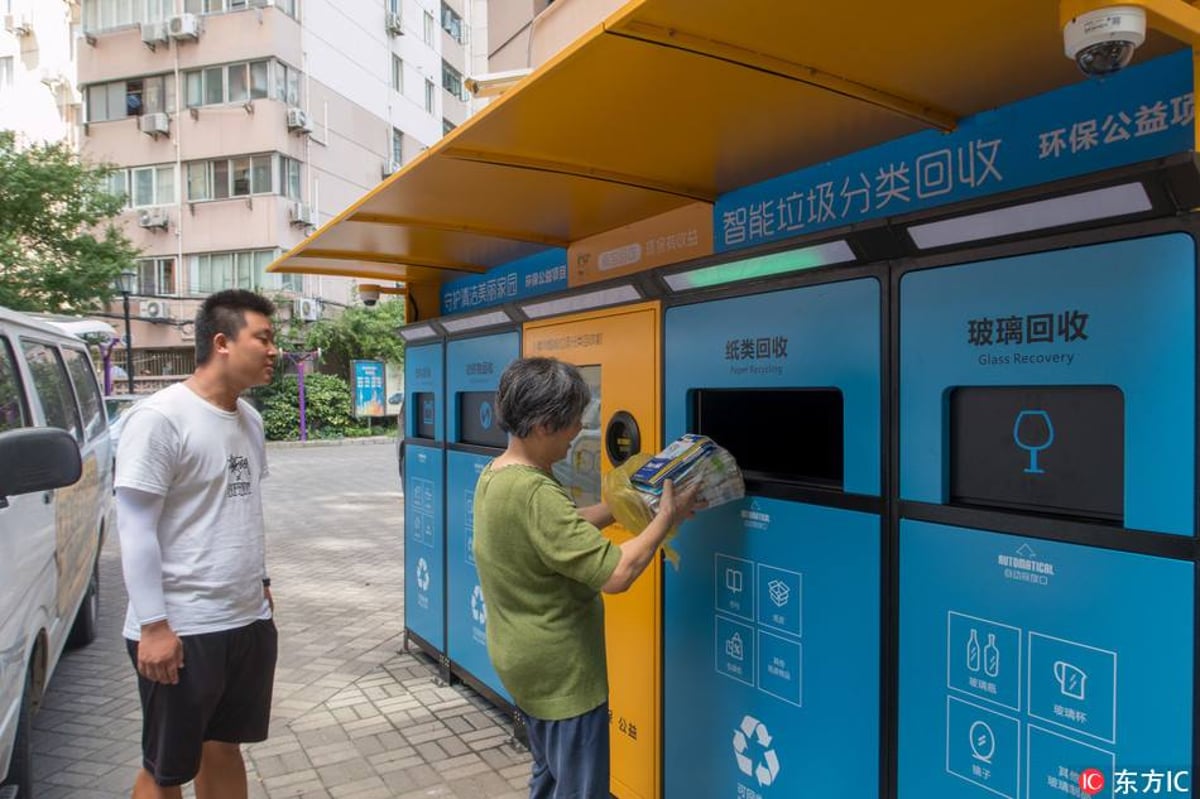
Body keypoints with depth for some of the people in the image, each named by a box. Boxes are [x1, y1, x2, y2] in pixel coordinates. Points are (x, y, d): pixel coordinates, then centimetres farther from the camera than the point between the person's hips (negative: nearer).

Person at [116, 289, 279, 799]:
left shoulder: (249, 419, 7)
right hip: (182, 630, -7)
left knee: (224, 749, 20)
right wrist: (153, 625, -17)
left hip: (250, 621, 7)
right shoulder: (160, 417, -16)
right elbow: (135, 528, -16)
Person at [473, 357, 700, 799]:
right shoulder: (535, 494, -31)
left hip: (526, 660, 9)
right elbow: (616, 574, -31)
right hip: (561, 671, -9)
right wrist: (666, 517, -18)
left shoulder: (495, 476, 0)